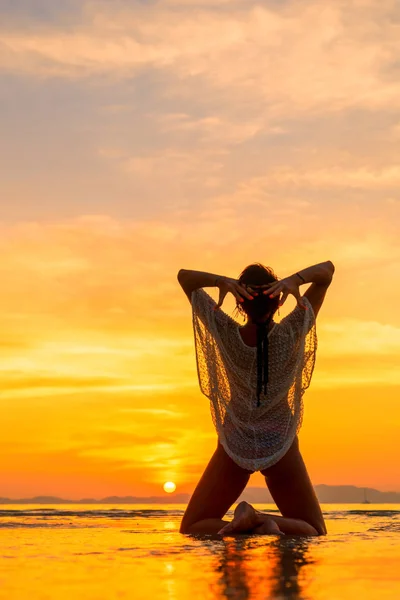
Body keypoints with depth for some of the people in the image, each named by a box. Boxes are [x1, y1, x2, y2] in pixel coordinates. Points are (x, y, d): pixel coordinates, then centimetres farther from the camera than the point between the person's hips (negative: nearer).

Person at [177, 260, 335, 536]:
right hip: (281, 446, 0)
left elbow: (184, 276, -9)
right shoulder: (292, 333, -17)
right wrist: (294, 280, -30)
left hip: (235, 447, 0)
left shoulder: (227, 335, -17)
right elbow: (328, 269, -12)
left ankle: (245, 520, -21)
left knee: (191, 530, 10)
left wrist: (221, 281, -27)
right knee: (314, 534, 11)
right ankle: (268, 523, -21)